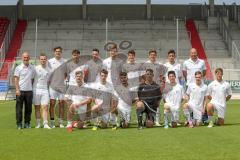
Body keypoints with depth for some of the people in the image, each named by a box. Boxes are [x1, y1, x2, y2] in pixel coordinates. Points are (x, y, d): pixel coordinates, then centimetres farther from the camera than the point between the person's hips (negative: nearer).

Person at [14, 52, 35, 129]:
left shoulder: (32, 68, 10)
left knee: (28, 108, 5)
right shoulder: (18, 68, 1)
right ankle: (19, 124, 6)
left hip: (29, 91, 3)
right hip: (20, 91, -3)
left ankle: (27, 123, 14)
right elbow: (16, 79, -2)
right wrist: (17, 89, -11)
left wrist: (32, 88, 10)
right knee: (19, 108, -1)